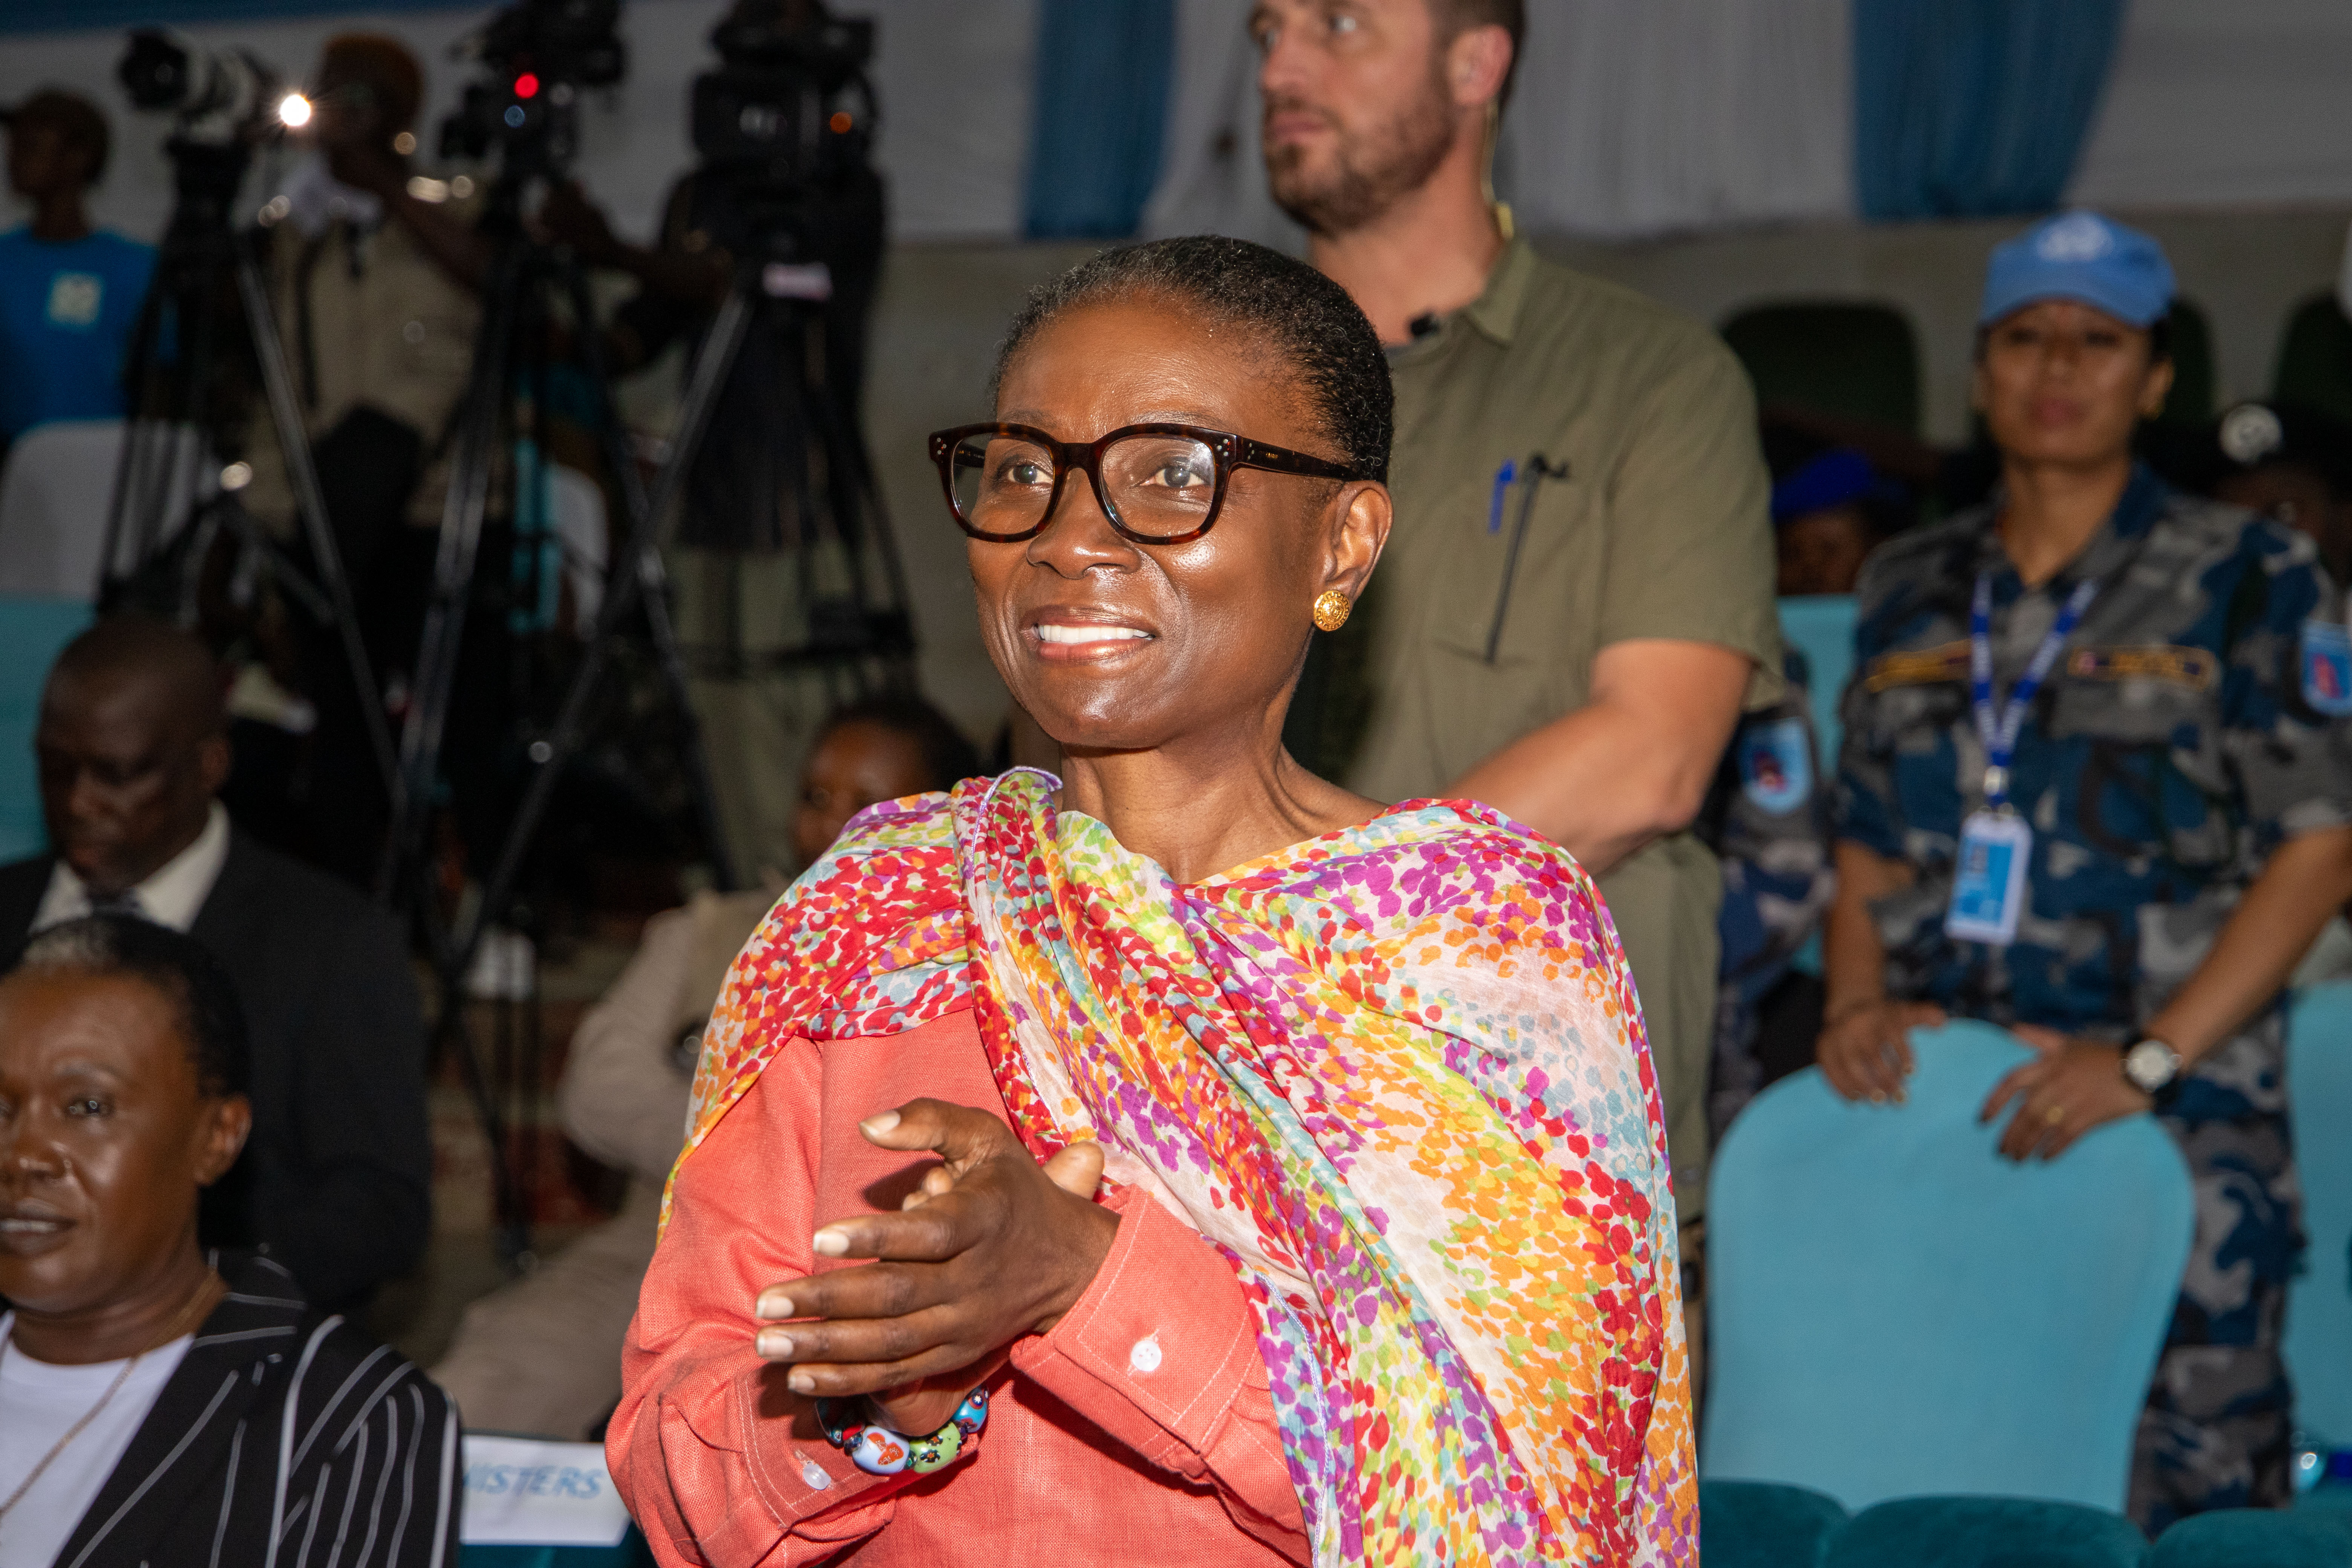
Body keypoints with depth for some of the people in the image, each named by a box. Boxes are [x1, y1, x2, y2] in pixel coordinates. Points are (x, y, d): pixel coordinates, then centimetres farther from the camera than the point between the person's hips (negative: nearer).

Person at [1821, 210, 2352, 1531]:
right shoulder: (1912, 591, 17)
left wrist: (2147, 1058, -13)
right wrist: (1859, 1003, -1)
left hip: (2169, 1131, -4)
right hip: (1932, 1111, 4)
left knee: (2179, 1510, -9)